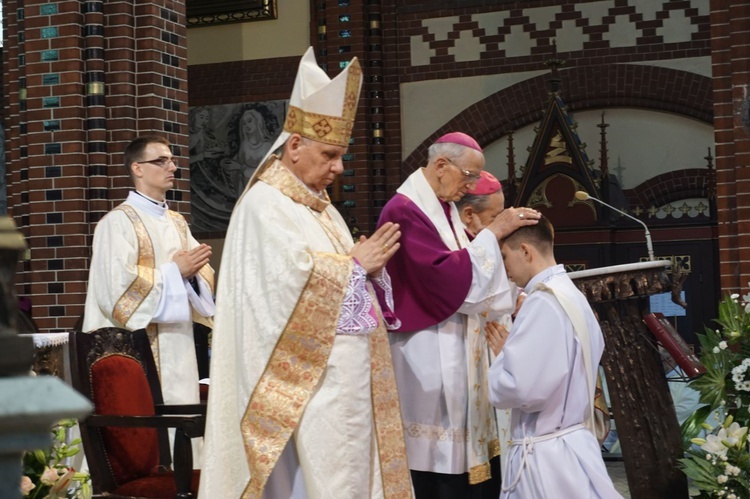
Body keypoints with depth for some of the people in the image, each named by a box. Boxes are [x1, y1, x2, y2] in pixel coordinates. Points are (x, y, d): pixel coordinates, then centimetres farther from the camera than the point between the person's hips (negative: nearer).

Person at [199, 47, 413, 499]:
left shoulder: (320, 206, 17)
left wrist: (371, 266, -2)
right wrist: (356, 263, -8)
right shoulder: (265, 204, -10)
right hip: (315, 378, -9)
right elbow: (296, 277, -23)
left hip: (350, 372, 9)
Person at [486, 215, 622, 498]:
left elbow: (518, 387, -23)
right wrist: (512, 350, 12)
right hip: (571, 443, 10)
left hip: (546, 455, -10)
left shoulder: (543, 303, -17)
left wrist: (502, 356, -5)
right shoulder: (572, 296, 14)